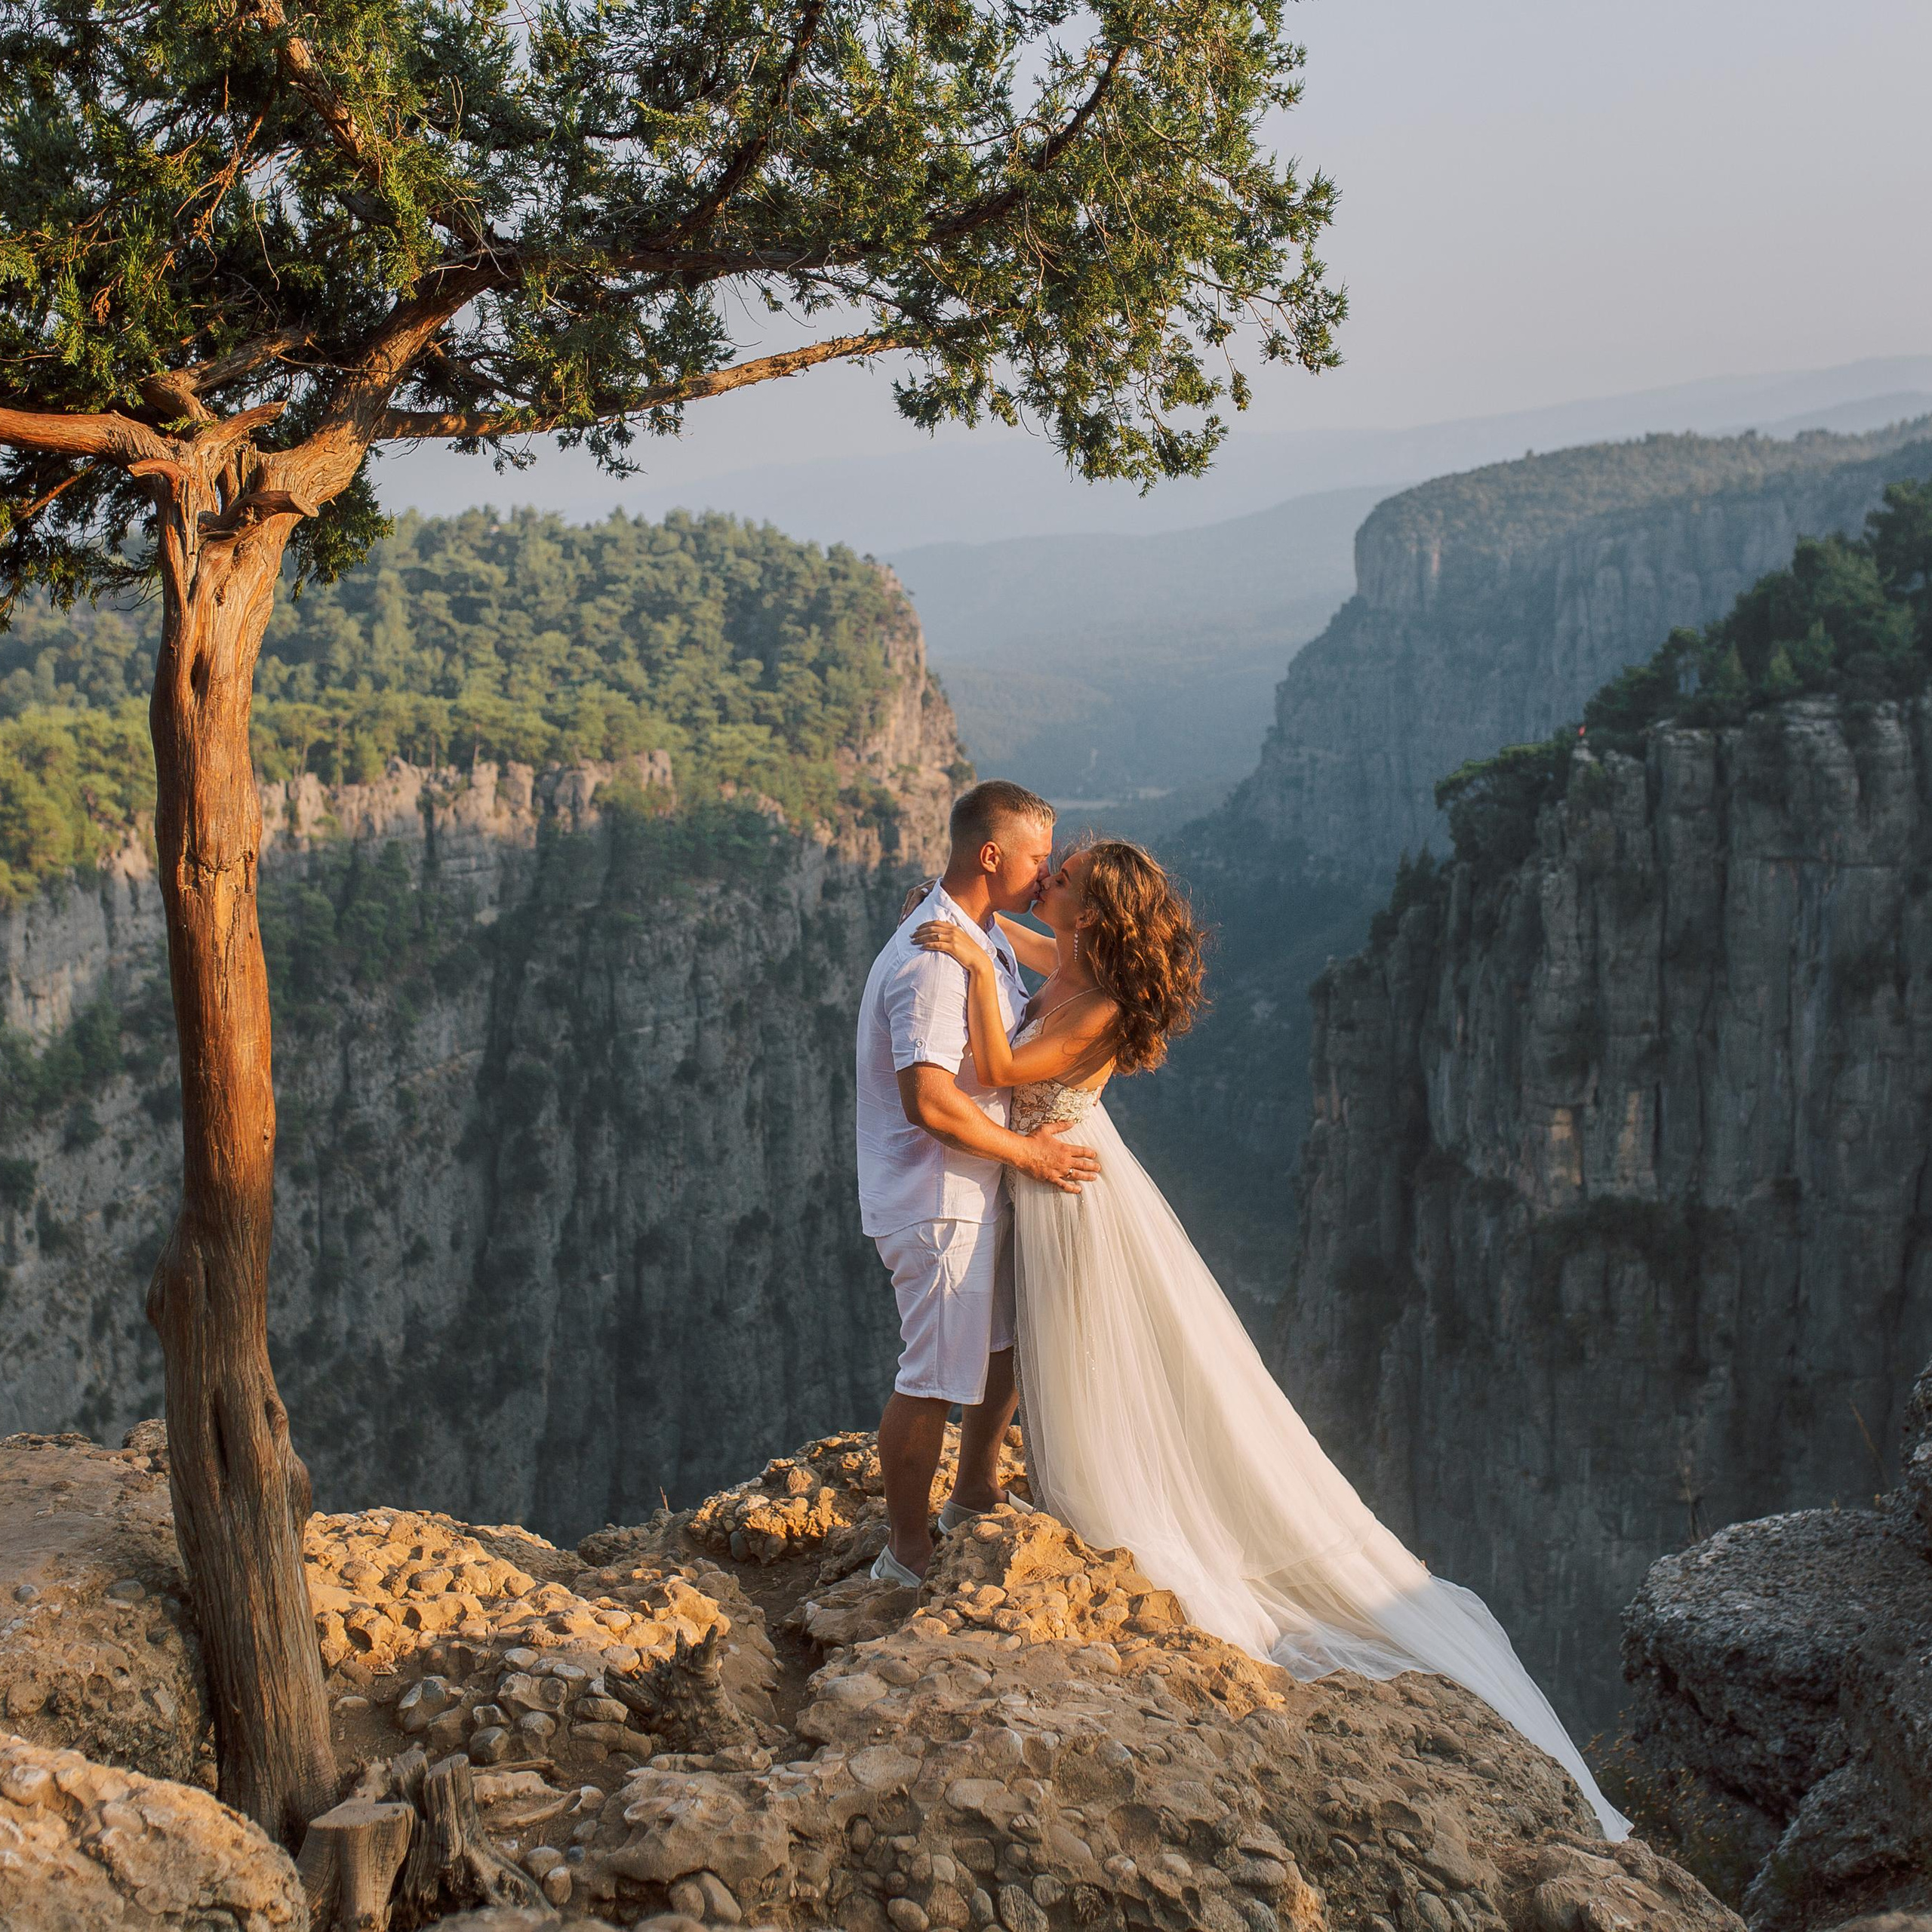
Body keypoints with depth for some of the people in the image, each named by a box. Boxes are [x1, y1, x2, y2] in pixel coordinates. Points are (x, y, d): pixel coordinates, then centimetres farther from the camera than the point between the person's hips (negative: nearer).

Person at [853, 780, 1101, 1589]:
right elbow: (929, 1102, -30)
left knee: (1010, 1338, 24)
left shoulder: (986, 936, 9)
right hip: (937, 1201, -10)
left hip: (978, 1190, 11)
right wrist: (1028, 1151, -20)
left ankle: (975, 1497, 41)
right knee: (936, 1378, -2)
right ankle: (908, 1555, 13)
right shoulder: (933, 961, -24)